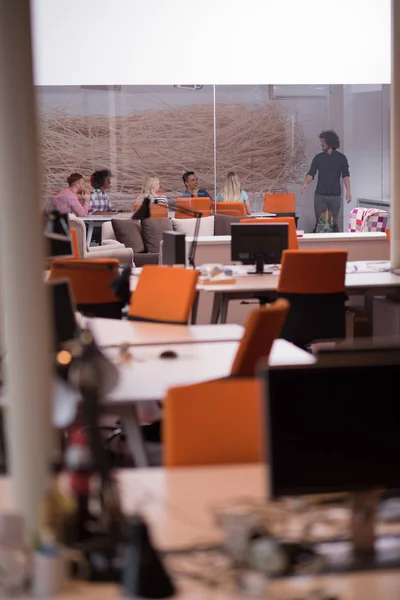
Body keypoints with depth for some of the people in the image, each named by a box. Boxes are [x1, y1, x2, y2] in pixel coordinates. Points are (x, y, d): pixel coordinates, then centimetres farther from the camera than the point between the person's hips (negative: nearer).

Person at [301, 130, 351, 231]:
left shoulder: (341, 158, 2)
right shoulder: (318, 157, 5)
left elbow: (345, 175, -2)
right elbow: (311, 173, -1)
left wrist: (348, 191, -14)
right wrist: (305, 183, -22)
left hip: (335, 195, -1)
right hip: (320, 195, 1)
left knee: (333, 222, 2)